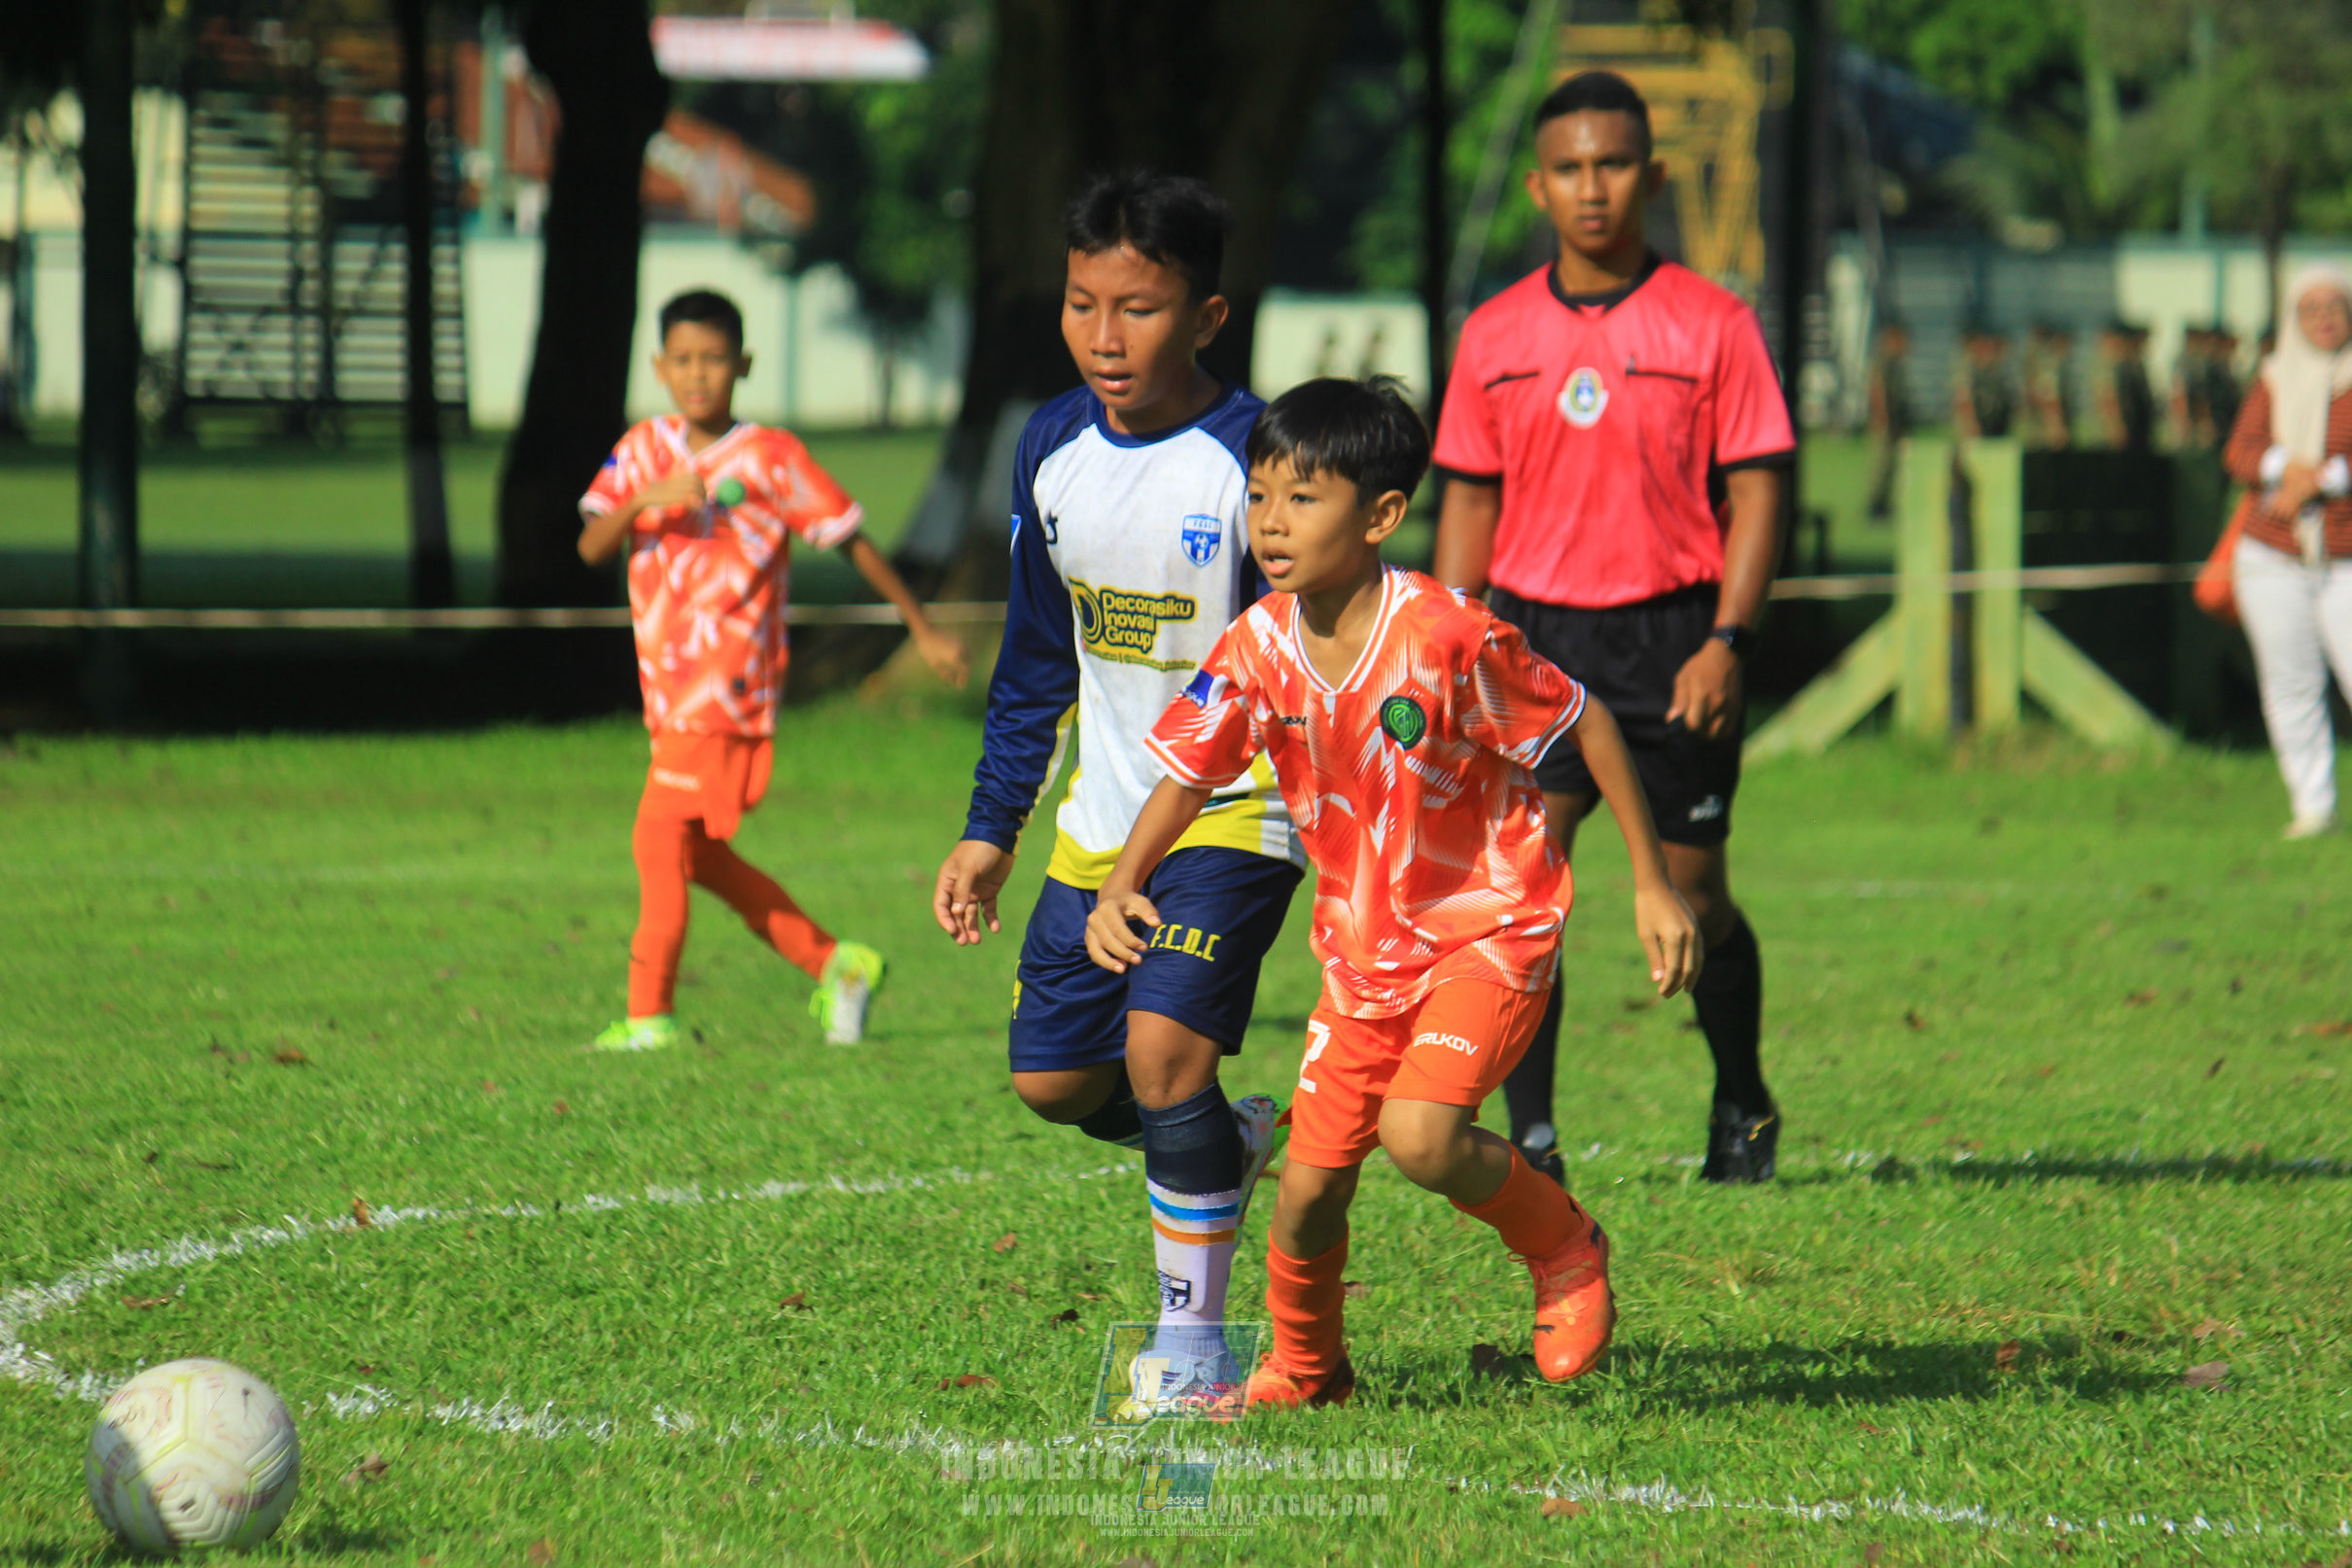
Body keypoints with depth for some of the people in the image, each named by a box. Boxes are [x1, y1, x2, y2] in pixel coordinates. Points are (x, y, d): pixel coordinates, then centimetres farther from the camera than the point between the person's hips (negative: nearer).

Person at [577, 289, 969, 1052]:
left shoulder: (770, 458, -6)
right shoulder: (645, 449, 7)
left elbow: (852, 540, 0)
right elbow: (591, 547, -4)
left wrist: (922, 630, 2)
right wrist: (648, 498, -23)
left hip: (728, 686, -6)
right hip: (669, 687, 6)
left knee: (662, 835, -11)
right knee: (698, 853, 10)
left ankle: (649, 1014, -6)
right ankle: (833, 964, 21)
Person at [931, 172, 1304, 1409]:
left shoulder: (1253, 460, -17)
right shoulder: (1054, 450, 2)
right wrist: (989, 831, 15)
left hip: (1235, 810, -7)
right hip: (1101, 819, 7)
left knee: (1163, 1041, -21)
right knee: (1052, 1078, 4)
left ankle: (1191, 1347, -7)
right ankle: (1227, 1142, 35)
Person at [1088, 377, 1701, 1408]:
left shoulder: (1447, 636, -23)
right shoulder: (1258, 649, -9)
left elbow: (1585, 724, -11)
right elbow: (1187, 774, 0)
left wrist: (1653, 883, -7)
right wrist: (1121, 888, -18)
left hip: (1490, 926, -5)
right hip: (1364, 944, 5)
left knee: (1420, 1135, -27)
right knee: (1309, 1185, 3)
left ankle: (1564, 1248, 4)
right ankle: (1303, 1370, 32)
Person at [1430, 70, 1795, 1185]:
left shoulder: (1711, 325, -1)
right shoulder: (1494, 336, 7)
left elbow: (1754, 490, -2)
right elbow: (1470, 503, 13)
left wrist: (1726, 642, -12)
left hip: (1669, 637, -2)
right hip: (1535, 632, 2)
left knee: (1692, 898, 5)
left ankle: (1742, 1103, 30)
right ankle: (1530, 1141, -11)